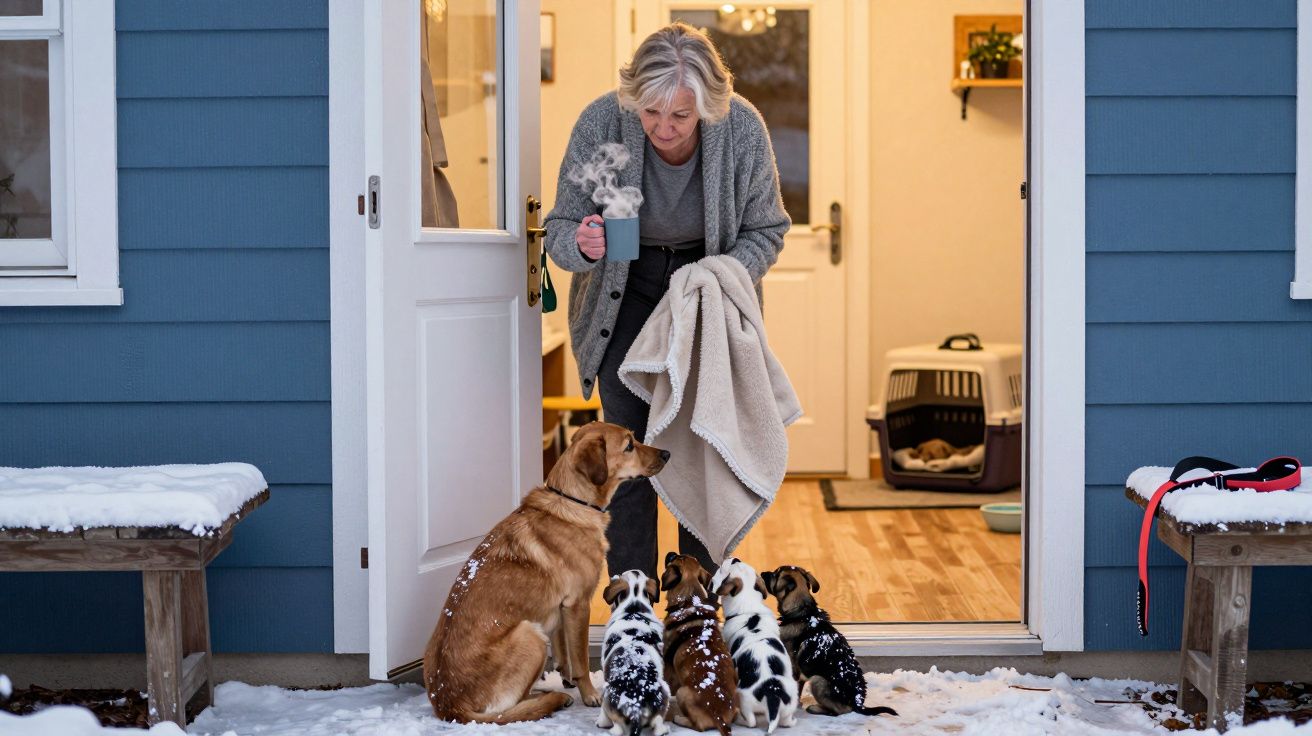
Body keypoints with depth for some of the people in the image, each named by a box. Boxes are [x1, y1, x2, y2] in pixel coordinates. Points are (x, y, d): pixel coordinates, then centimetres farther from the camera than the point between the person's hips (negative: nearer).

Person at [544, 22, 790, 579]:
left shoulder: (742, 127, -24)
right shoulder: (601, 124, -26)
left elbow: (765, 231, -8)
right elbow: (560, 228, -16)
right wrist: (581, 246, -39)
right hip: (625, 290, 0)